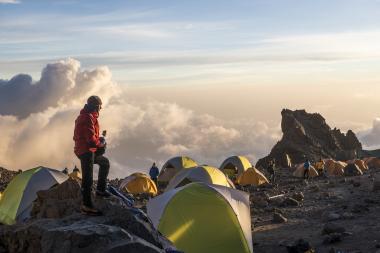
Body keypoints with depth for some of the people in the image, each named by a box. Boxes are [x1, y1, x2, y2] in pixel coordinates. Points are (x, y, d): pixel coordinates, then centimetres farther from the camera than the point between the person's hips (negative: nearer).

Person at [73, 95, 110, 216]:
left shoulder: (83, 116, 17)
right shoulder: (88, 117, -18)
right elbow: (90, 138, -23)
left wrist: (98, 141, 11)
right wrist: (101, 144, -6)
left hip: (88, 150, 11)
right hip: (86, 151, -11)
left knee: (105, 162, 26)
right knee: (88, 178, -10)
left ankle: (100, 189, 26)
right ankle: (86, 205, -7)